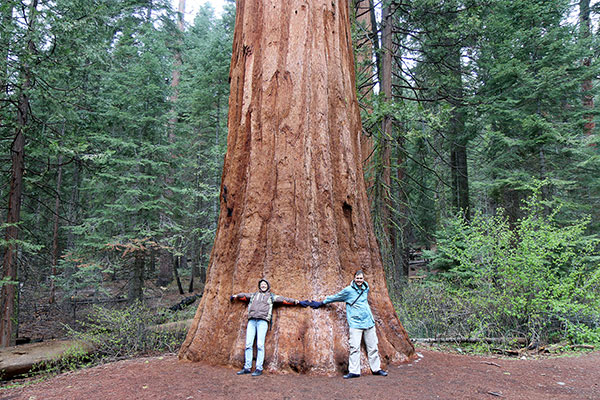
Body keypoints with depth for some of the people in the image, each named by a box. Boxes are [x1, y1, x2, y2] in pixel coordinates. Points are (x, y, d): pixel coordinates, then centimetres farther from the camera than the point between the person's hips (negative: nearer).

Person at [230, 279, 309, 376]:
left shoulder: (271, 296, 20)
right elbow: (244, 295, 42)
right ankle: (247, 367, 2)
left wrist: (297, 302, 11)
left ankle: (259, 368, -9)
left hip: (263, 320, -3)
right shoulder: (253, 295, 27)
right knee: (248, 344, -3)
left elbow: (284, 300, 16)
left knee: (260, 345, -11)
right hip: (251, 320, 3)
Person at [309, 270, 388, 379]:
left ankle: (376, 369, 20)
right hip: (355, 323, -4)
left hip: (368, 322, 4)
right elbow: (335, 297, 3)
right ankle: (354, 371, -1)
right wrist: (320, 303, 9)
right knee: (354, 347, -9)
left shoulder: (366, 288, 7)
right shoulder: (348, 290, -6)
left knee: (373, 347, 9)